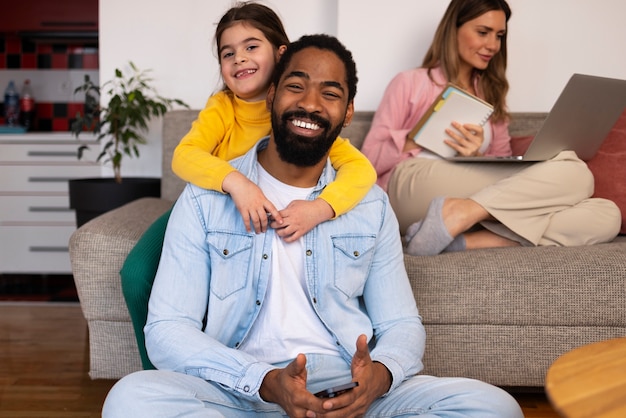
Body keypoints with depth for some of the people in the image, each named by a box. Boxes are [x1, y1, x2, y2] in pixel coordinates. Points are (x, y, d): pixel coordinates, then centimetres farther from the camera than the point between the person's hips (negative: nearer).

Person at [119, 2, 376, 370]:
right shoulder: (221, 108, -15)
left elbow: (361, 167, -30)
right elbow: (183, 155, -32)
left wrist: (319, 208, -49)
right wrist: (235, 182, -52)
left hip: (276, 221, -1)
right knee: (138, 276, -18)